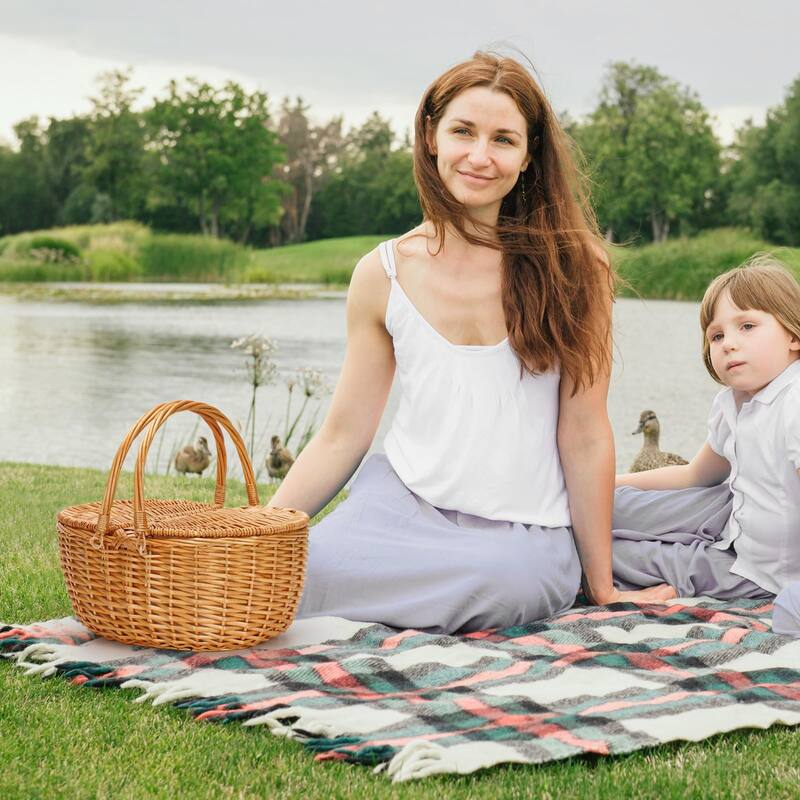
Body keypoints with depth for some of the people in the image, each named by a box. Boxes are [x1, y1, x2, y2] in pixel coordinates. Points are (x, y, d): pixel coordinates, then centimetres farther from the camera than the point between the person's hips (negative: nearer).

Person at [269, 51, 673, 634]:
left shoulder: (569, 264, -5)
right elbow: (342, 438, 4)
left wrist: (602, 587, 0)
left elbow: (585, 438, -4)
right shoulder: (385, 274, 1)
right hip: (401, 502, 1)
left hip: (522, 535, -1)